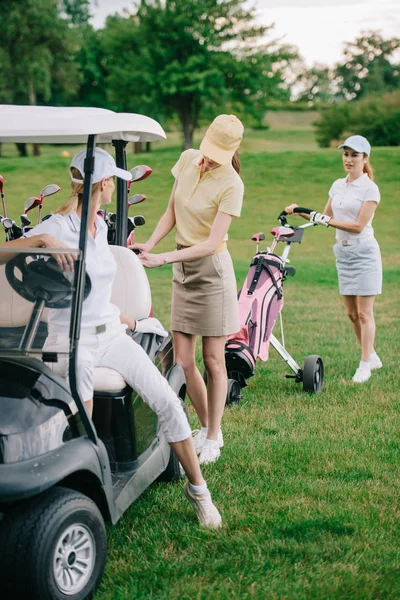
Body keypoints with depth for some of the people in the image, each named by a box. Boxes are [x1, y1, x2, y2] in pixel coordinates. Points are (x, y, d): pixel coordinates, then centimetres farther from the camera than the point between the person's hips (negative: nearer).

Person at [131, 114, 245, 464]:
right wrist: (149, 244, -4)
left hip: (212, 269, -6)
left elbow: (212, 242, -20)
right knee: (182, 360, 5)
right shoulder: (188, 160, 1)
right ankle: (206, 426, 24)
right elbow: (171, 212, 11)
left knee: (213, 360, 3)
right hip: (183, 270, 6)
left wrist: (162, 258, -25)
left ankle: (213, 438, 15)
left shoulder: (231, 185, -17)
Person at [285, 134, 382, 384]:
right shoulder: (338, 185, 11)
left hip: (363, 252, -7)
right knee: (352, 313, 10)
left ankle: (365, 364, 2)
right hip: (343, 252, 7)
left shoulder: (370, 188, -9)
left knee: (364, 312, -4)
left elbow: (359, 225, -16)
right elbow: (325, 218, 15)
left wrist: (327, 221, -19)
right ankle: (372, 356, 24)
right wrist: (300, 211, 3)